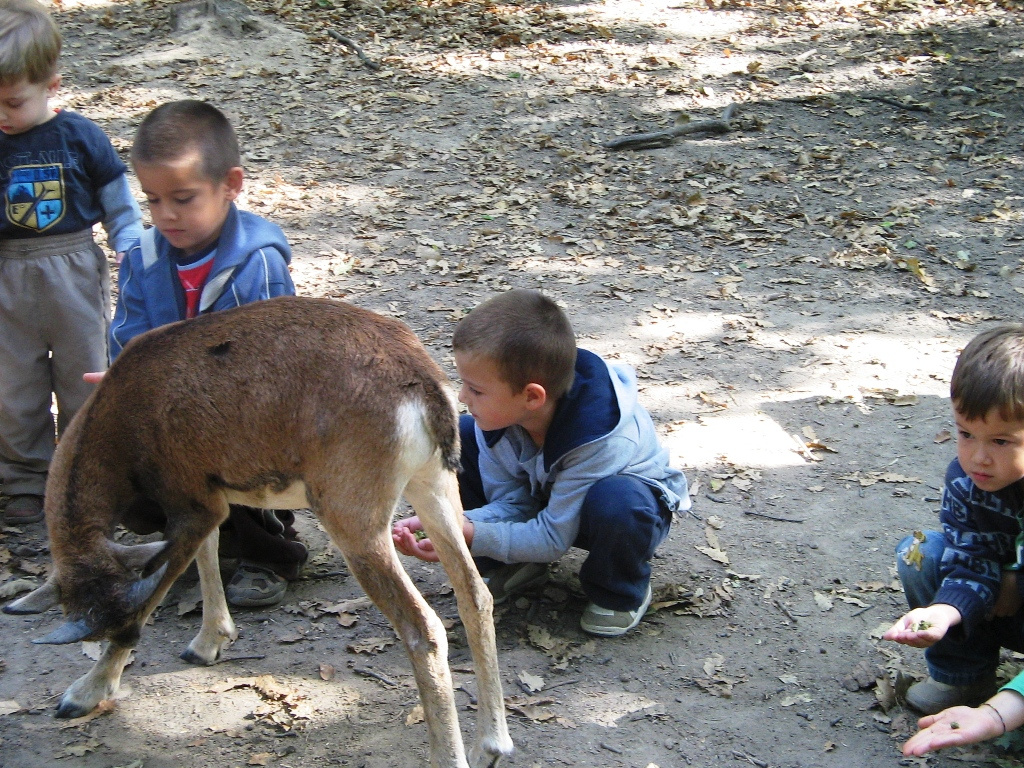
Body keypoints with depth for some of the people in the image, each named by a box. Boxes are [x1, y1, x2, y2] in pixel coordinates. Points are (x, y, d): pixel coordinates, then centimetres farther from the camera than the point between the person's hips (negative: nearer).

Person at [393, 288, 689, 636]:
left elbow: (553, 538, -32)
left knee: (617, 501, -43)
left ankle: (621, 592, -9)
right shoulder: (501, 413, -22)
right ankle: (512, 566, 0)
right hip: (544, 495, 6)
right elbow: (511, 504, -15)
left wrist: (471, 536, -40)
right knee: (459, 437, -13)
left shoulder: (599, 439, -39)